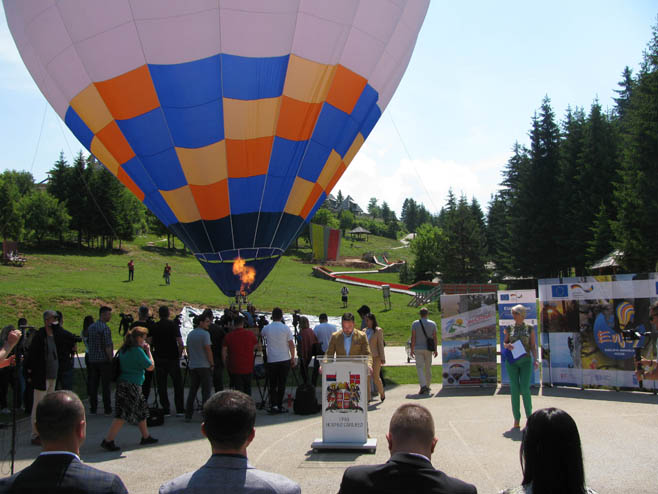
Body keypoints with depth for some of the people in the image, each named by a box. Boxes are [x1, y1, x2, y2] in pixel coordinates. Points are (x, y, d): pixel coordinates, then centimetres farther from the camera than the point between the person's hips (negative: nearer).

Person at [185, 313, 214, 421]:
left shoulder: (190, 334, 11)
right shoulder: (205, 334, -12)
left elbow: (188, 350, 16)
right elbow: (208, 350, -14)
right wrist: (212, 364, -7)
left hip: (192, 366, 7)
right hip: (204, 366, -7)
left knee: (192, 390, 11)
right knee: (206, 390, -1)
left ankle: (188, 414, 11)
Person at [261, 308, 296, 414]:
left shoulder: (266, 328, -1)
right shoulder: (286, 328, -5)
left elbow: (261, 336, 18)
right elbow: (291, 344, -3)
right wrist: (293, 358, 6)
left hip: (271, 361, 1)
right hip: (285, 360, -1)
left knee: (272, 385, 7)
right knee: (281, 384, 6)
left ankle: (273, 405, -4)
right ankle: (279, 406, 9)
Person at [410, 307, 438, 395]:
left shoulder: (415, 324, -4)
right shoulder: (433, 324, 0)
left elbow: (413, 337, -7)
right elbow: (434, 338, -1)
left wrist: (412, 350, -2)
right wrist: (435, 350, 5)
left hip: (418, 349, -2)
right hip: (428, 349, 2)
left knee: (419, 368, -1)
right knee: (428, 367, 13)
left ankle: (423, 386, -18)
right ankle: (428, 386, 21)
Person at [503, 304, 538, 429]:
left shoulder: (529, 328, 5)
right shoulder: (509, 328, 8)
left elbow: (533, 346, 4)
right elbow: (504, 342, 15)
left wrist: (535, 359, -8)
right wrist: (507, 345, -8)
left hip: (525, 360, -2)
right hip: (512, 362, 2)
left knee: (525, 388, -10)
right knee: (514, 389, 0)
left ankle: (529, 417, 7)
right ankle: (516, 421, 6)